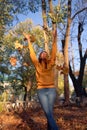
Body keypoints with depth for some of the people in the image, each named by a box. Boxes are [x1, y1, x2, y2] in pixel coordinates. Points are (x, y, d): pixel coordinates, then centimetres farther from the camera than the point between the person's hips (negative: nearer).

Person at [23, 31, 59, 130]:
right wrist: (28, 40, 11)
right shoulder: (37, 65, 8)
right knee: (48, 113, -9)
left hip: (51, 90, 1)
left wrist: (54, 38, 2)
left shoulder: (51, 64, 10)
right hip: (41, 91, -1)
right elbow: (32, 53, 9)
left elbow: (53, 52, 5)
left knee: (49, 113, 3)